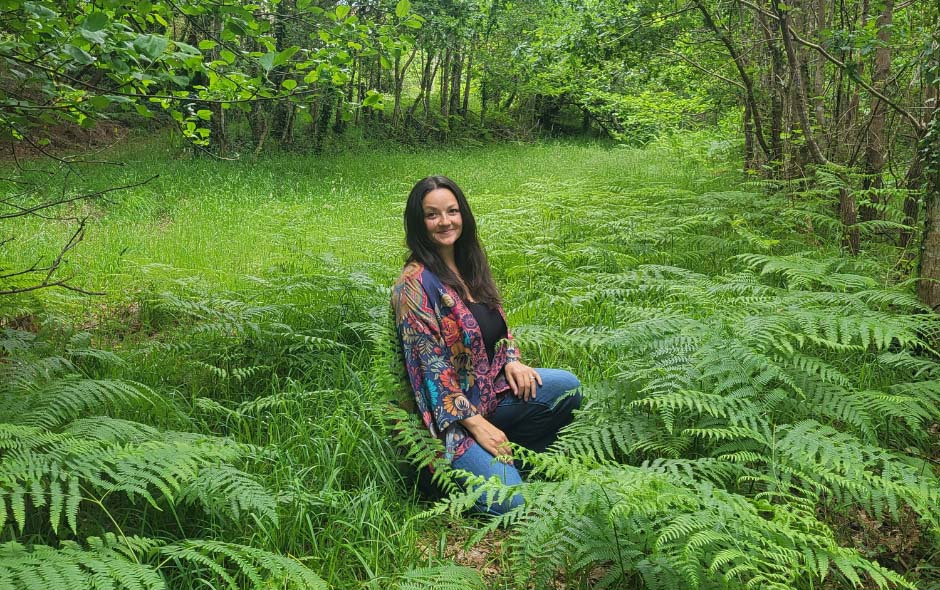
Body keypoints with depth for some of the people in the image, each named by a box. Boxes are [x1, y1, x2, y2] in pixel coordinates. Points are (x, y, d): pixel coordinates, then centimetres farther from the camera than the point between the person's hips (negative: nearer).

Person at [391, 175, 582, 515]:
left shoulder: (469, 263, 7)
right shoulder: (415, 283, -18)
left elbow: (498, 324, 18)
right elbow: (430, 365, -19)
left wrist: (511, 360, -2)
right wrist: (475, 424, -19)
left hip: (492, 387, 8)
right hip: (449, 410, -8)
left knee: (567, 387, -15)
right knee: (510, 502, -19)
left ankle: (513, 456, 6)